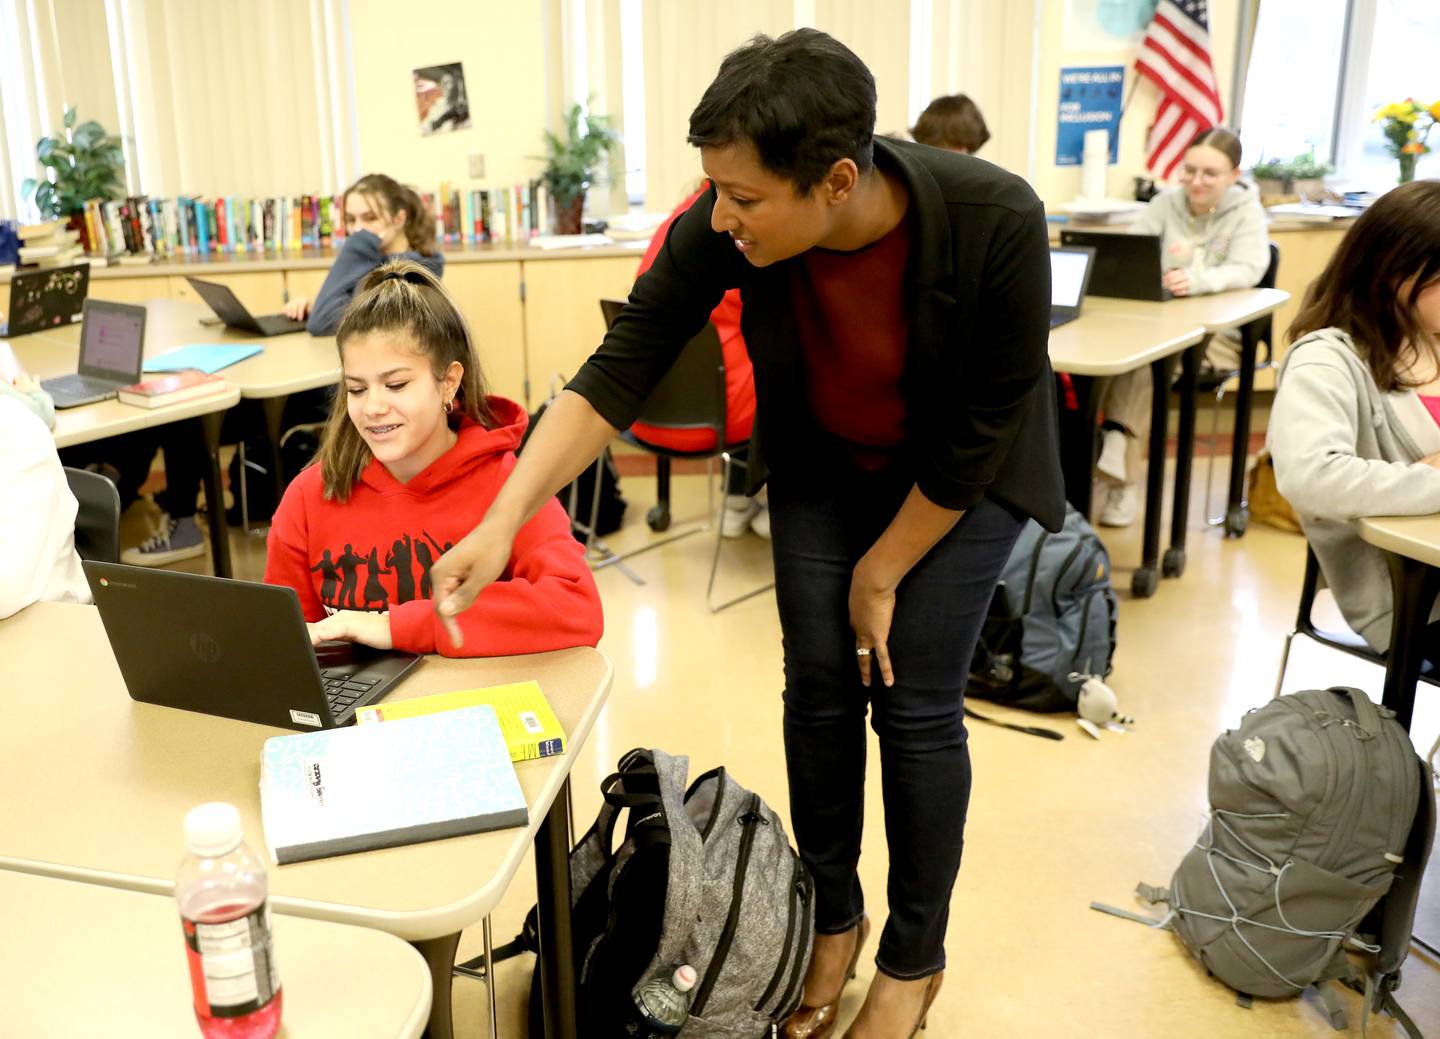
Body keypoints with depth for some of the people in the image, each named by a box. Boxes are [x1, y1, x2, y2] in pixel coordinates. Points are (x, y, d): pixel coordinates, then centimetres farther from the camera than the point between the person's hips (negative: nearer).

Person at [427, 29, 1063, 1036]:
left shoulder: (998, 223, -34)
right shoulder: (724, 228, -27)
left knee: (915, 702, -2)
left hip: (959, 476, -3)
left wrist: (882, 573, -15)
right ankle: (832, 920, 27)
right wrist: (503, 522, -32)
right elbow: (619, 371, -24)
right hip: (820, 463, 3)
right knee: (819, 688, 4)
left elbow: (983, 429, -23)